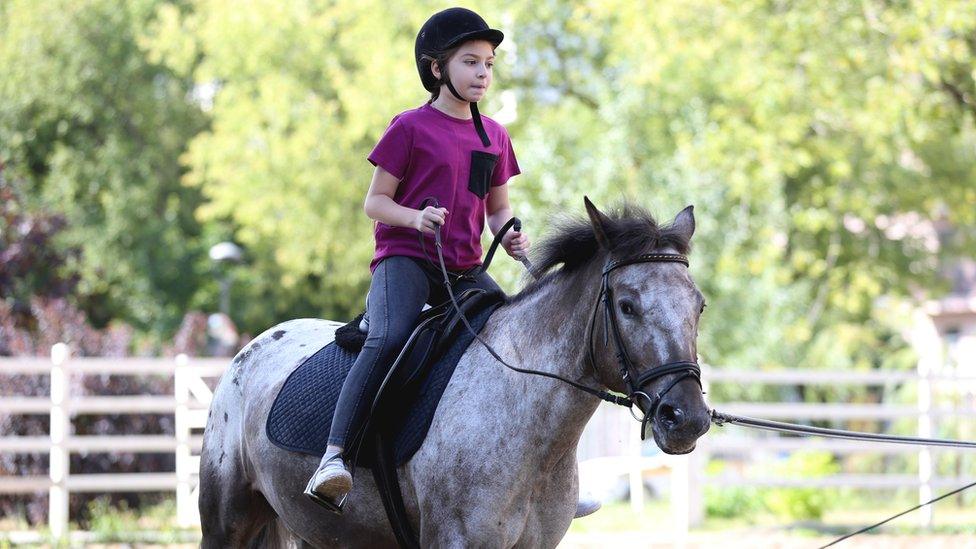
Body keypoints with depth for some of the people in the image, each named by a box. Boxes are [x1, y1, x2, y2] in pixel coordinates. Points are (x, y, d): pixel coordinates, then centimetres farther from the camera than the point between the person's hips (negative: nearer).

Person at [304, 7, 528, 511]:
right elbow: (375, 201, -1)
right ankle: (334, 457, -39)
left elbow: (498, 208, 22)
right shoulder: (411, 128, -1)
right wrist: (416, 217, -20)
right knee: (388, 340, -32)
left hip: (464, 270, 6)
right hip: (404, 258, -6)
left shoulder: (494, 136, 15)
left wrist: (510, 237, -1)